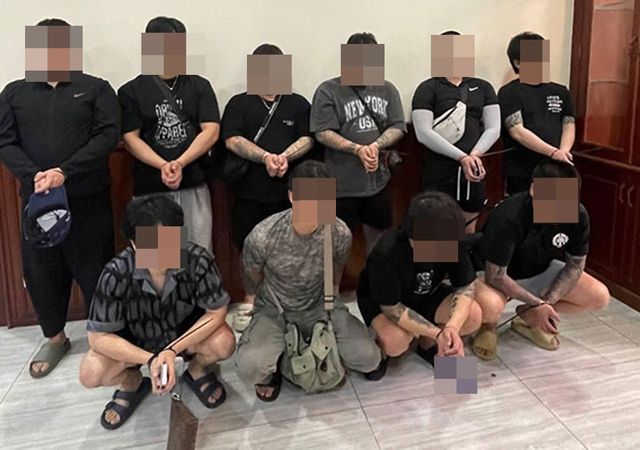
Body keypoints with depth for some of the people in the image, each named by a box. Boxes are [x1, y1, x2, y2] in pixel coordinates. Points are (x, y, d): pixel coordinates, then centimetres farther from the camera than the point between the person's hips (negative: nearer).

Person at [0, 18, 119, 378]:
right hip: (37, 199, 3)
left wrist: (65, 172, -17)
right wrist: (33, 175, -14)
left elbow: (108, 135, -8)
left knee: (94, 268, 3)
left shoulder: (96, 88, 4)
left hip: (88, 198, -3)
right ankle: (55, 337, 29)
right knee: (40, 270, 10)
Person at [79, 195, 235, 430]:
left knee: (224, 343, -28)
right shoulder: (116, 273, -30)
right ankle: (132, 383, 12)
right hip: (135, 340, 0)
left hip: (186, 332, 0)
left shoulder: (198, 260, -31)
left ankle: (197, 371, 8)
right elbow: (98, 337, -23)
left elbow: (217, 313, -21)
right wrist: (149, 359, -35)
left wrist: (173, 350, -32)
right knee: (90, 374, -23)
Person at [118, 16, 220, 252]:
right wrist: (163, 166, -17)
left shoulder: (199, 86, 8)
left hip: (194, 185, 1)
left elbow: (211, 131, -1)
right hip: (150, 189, -1)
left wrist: (180, 163, -13)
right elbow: (131, 139, -1)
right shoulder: (131, 91, 5)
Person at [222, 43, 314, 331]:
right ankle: (250, 303, 22)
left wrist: (286, 157, -17)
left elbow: (308, 139, 3)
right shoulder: (239, 103, 11)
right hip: (250, 191, 0)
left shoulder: (298, 104, 14)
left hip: (290, 190, 0)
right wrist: (265, 157, -17)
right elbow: (232, 140, -3)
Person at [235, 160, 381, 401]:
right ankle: (273, 366, 9)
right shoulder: (262, 236, -28)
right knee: (249, 367, -30)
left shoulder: (340, 234, -20)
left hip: (319, 307, 2)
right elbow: (253, 277, -4)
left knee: (368, 358, -15)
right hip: (274, 310, -2)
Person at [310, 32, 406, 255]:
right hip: (342, 184, -4)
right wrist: (357, 149, -23)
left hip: (378, 180, 4)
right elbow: (323, 134, -12)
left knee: (378, 235, 17)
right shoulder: (328, 91, -6)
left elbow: (398, 127, 2)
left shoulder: (387, 89, 5)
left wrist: (376, 145, -17)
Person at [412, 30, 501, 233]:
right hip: (440, 171, -4)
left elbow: (493, 128, 6)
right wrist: (461, 157, -18)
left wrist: (475, 154, -13)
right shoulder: (428, 88, -1)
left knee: (469, 231, 15)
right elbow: (424, 133, -12)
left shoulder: (483, 87, 12)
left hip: (474, 170, 5)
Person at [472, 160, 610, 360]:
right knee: (489, 306, -38)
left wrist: (547, 302, -17)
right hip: (498, 275, -5)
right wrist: (537, 303, -25)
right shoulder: (508, 217, -34)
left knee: (600, 297, -10)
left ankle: (528, 318, 10)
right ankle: (488, 326, 1)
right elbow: (495, 276, -27)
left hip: (541, 272, 6)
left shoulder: (577, 214, -20)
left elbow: (575, 265, -6)